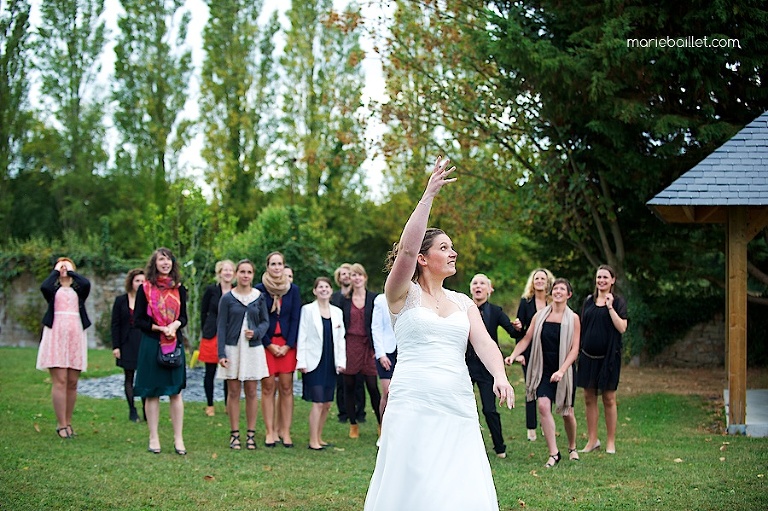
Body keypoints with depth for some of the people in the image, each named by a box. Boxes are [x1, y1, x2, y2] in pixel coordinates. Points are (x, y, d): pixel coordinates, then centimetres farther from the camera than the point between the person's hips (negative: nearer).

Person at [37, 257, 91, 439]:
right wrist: (56, 271, 3)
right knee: (60, 381, -9)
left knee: (72, 383, 3)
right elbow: (44, 286, -12)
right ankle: (61, 424, -7)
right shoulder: (53, 289, 13)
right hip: (56, 335, -2)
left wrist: (71, 271, 5)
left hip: (76, 335, 2)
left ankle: (68, 422, 10)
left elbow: (86, 283, -8)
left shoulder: (79, 289, 16)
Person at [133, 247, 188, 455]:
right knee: (152, 392, 1)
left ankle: (178, 438, 5)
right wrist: (160, 328, -14)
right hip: (151, 344, -2)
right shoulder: (145, 289, 0)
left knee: (176, 391, 1)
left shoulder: (179, 289, 9)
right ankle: (153, 438, 10)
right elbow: (138, 320, -2)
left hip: (175, 344, 2)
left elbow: (184, 317, 13)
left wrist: (175, 325, -10)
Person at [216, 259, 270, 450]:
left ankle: (251, 434, 10)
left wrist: (256, 332, -13)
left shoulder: (259, 297, 5)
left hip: (253, 348, 1)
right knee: (233, 392, 2)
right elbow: (221, 326, -1)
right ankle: (234, 435, 9)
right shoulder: (227, 298, -1)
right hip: (233, 348, -1)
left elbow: (265, 321, 9)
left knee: (251, 392, 4)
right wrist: (221, 353, -8)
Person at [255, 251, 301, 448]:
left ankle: (285, 431, 4)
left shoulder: (293, 289, 5)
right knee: (268, 387, -2)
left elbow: (295, 319, 4)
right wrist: (269, 345, -7)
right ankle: (270, 431, 3)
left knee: (286, 387, 0)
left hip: (287, 344, 1)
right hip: (265, 343, -1)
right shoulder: (259, 289, -1)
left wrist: (288, 345, -5)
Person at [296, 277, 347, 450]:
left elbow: (340, 338, 13)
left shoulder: (337, 312, 11)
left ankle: (319, 437, 19)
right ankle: (313, 441, -4)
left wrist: (341, 361, 5)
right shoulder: (308, 310, -2)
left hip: (330, 363, 5)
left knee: (327, 404, 8)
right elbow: (302, 337, -4)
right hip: (314, 363, -5)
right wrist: (301, 361, -10)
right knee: (318, 403, -10)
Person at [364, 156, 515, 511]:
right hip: (414, 404, -4)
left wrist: (499, 375, -18)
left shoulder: (463, 302, 17)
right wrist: (429, 194, -16)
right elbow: (406, 248, -14)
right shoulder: (404, 295, 3)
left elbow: (483, 342, 2)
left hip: (458, 405, 4)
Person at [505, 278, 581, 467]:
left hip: (565, 371, -1)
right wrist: (513, 355, -13)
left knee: (567, 412, 7)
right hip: (544, 370, 1)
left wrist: (562, 370, -19)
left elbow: (574, 349, -7)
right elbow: (527, 339, 4)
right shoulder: (540, 316, 3)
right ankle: (553, 453, -13)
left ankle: (572, 448, 34)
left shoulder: (572, 318, -3)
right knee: (543, 406, -18)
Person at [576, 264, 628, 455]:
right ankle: (592, 440, 13)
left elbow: (622, 328, -13)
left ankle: (610, 442, 9)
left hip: (608, 356, -4)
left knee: (609, 399, 1)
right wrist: (577, 350, 12)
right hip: (588, 355, 4)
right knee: (589, 398, 4)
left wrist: (610, 307, -16)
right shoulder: (589, 301, 11)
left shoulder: (618, 302, -1)